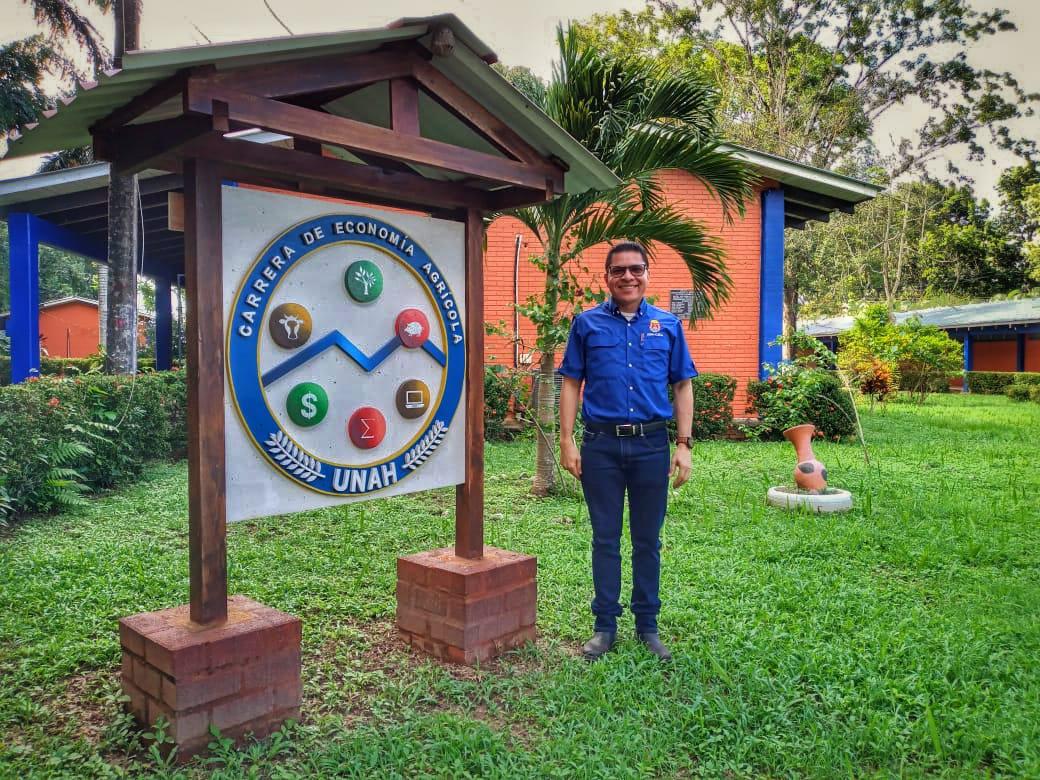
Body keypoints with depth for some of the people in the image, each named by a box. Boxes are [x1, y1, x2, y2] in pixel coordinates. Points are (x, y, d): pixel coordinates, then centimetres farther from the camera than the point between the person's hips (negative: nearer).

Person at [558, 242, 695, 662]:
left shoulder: (668, 325, 7)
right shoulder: (587, 323, 4)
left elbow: (682, 387, 8)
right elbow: (571, 384, 4)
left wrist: (683, 445, 1)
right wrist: (567, 441, -3)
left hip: (652, 445, 1)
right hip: (601, 445, -1)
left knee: (647, 540, 11)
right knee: (605, 539, 8)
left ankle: (647, 625, 25)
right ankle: (605, 625, 21)